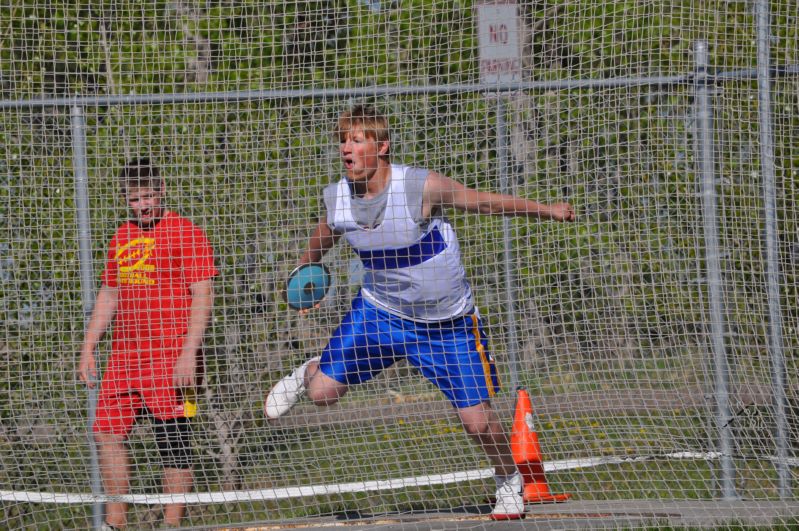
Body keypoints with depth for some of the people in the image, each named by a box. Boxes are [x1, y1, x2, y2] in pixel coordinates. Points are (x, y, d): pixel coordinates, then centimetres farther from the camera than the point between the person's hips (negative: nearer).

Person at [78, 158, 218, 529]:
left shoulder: (185, 233, -4)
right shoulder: (122, 237, 17)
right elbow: (108, 296, 25)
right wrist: (88, 348, 17)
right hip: (123, 356, 7)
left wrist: (189, 353, -17)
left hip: (170, 357, -7)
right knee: (107, 432, 3)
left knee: (173, 442, -4)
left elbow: (203, 297, -9)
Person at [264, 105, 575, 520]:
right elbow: (324, 235, 12)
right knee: (323, 393, -3)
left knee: (477, 421, -5)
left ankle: (509, 482, 26)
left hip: (448, 323, -3)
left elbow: (486, 202, -13)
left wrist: (545, 210, -15)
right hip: (379, 311, 3)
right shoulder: (336, 198, -13)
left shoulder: (421, 187, -27)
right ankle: (308, 374, 36)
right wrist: (305, 271, 26)